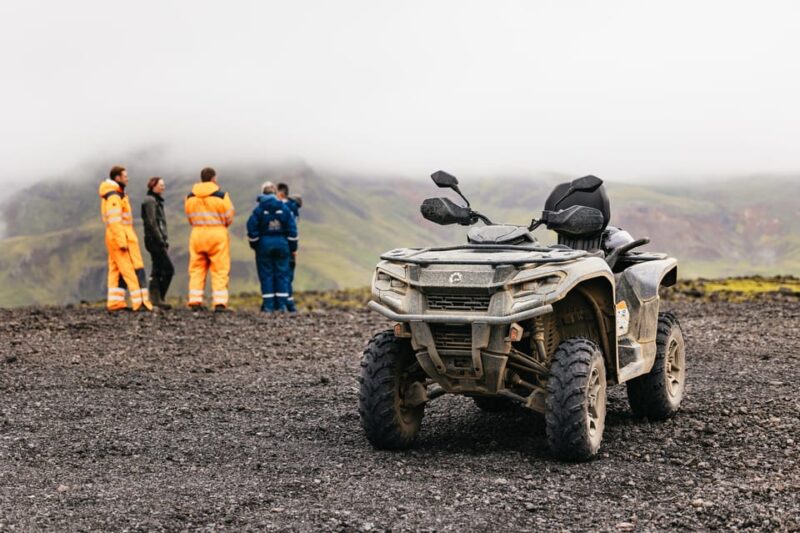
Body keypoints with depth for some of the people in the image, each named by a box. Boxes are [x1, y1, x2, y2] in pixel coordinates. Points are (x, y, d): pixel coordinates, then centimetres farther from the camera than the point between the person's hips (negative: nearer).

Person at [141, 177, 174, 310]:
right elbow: (151, 223, -18)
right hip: (154, 240, -10)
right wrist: (161, 240, -20)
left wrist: (164, 240, 17)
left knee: (157, 271, 7)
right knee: (168, 269, -11)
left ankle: (155, 299, 7)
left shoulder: (157, 201, 20)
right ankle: (159, 298, -9)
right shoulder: (150, 201, -10)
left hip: (158, 240, 10)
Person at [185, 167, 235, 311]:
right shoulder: (221, 196, -8)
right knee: (220, 271, 1)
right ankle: (220, 302, -5)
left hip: (197, 234, 3)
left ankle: (195, 301, 4)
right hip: (217, 234, -3)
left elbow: (190, 218, 9)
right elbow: (228, 218, -3)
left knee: (196, 269, 9)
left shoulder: (190, 197, 5)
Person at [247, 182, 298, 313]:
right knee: (282, 274, 6)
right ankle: (282, 304, 2)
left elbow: (252, 229, -6)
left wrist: (254, 244, 8)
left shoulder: (259, 209, -5)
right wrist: (293, 247, 7)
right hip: (281, 244, 2)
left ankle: (268, 305, 0)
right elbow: (292, 229, 0)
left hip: (264, 244, -2)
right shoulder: (284, 208, 0)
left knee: (266, 275, 3)